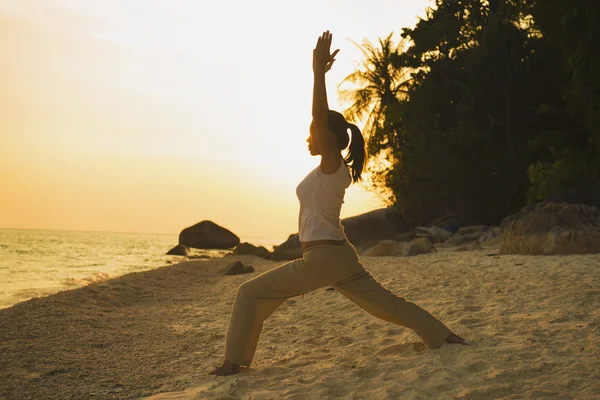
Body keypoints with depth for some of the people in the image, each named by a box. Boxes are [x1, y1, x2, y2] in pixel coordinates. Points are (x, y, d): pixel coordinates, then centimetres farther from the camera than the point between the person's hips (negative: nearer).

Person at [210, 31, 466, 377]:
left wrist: (319, 72, -27)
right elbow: (324, 119, 18)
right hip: (340, 255, 10)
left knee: (251, 294, -2)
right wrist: (321, 72, 18)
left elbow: (321, 118, -24)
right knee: (385, 303, 15)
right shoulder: (336, 168, 11)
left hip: (323, 257, -9)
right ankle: (443, 335, 15)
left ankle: (234, 363, 0)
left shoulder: (332, 165, -11)